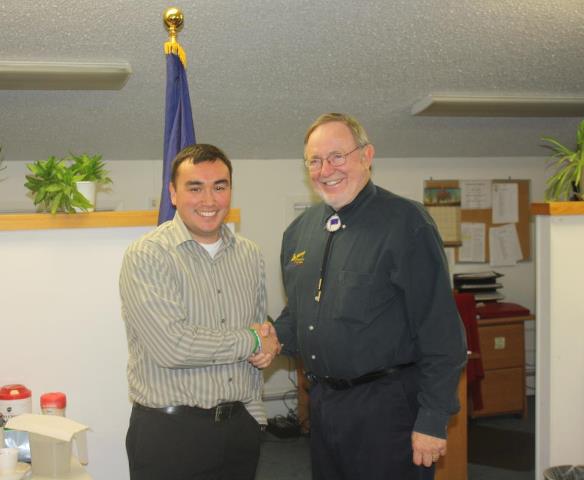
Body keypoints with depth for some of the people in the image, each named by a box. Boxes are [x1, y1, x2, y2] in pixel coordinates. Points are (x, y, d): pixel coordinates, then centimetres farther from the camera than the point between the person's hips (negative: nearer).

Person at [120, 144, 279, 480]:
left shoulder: (251, 255, 8)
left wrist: (254, 414, 9)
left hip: (241, 429, 5)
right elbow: (172, 346, -21)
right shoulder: (146, 256, -12)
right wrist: (251, 340, -9)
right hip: (168, 433, -5)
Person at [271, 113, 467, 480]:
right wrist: (277, 337, -1)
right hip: (323, 404, 7)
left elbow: (441, 331, -15)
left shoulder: (405, 223, -12)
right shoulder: (299, 231, 9)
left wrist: (433, 419, -18)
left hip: (387, 407, -6)